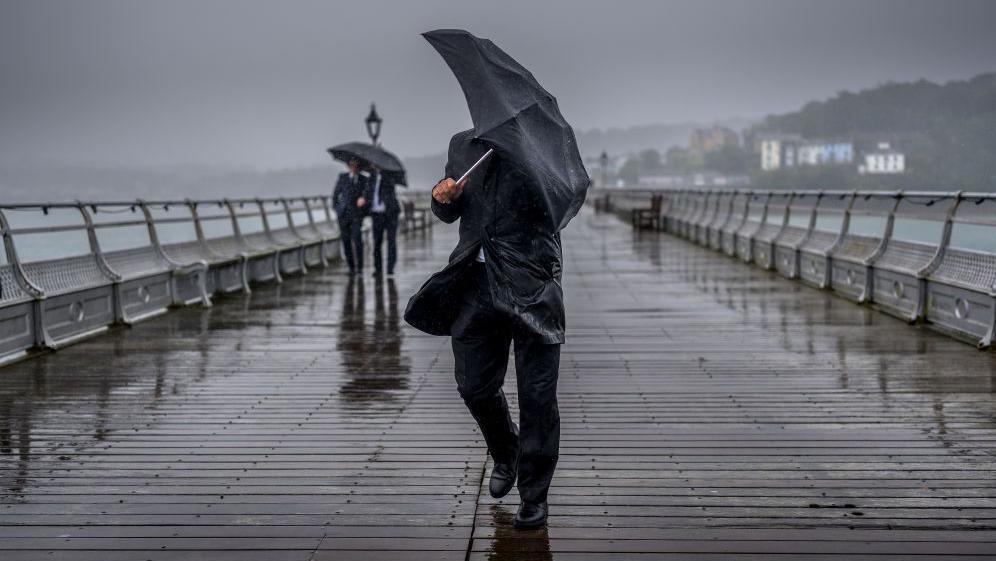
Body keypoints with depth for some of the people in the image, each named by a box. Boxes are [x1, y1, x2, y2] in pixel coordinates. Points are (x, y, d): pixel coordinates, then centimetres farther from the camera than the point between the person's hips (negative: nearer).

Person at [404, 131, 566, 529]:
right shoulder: (462, 145, 14)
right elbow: (448, 215, 20)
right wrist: (443, 197, -3)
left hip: (530, 285, -5)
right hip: (476, 283, 5)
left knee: (537, 395, -2)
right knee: (475, 386, 10)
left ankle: (534, 495, 11)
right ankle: (505, 455, 38)